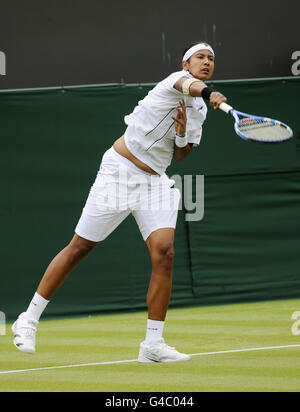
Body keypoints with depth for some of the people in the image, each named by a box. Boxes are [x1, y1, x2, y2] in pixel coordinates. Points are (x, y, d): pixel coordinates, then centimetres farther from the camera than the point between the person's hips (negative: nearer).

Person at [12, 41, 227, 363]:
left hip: (155, 182, 6)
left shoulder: (200, 110, 13)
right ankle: (28, 321, 13)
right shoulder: (178, 78, -9)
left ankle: (153, 344, -6)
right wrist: (209, 93, -58)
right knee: (80, 247, 0)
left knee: (164, 253, -12)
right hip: (119, 171, -6)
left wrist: (183, 135, -6)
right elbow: (188, 86, -35)